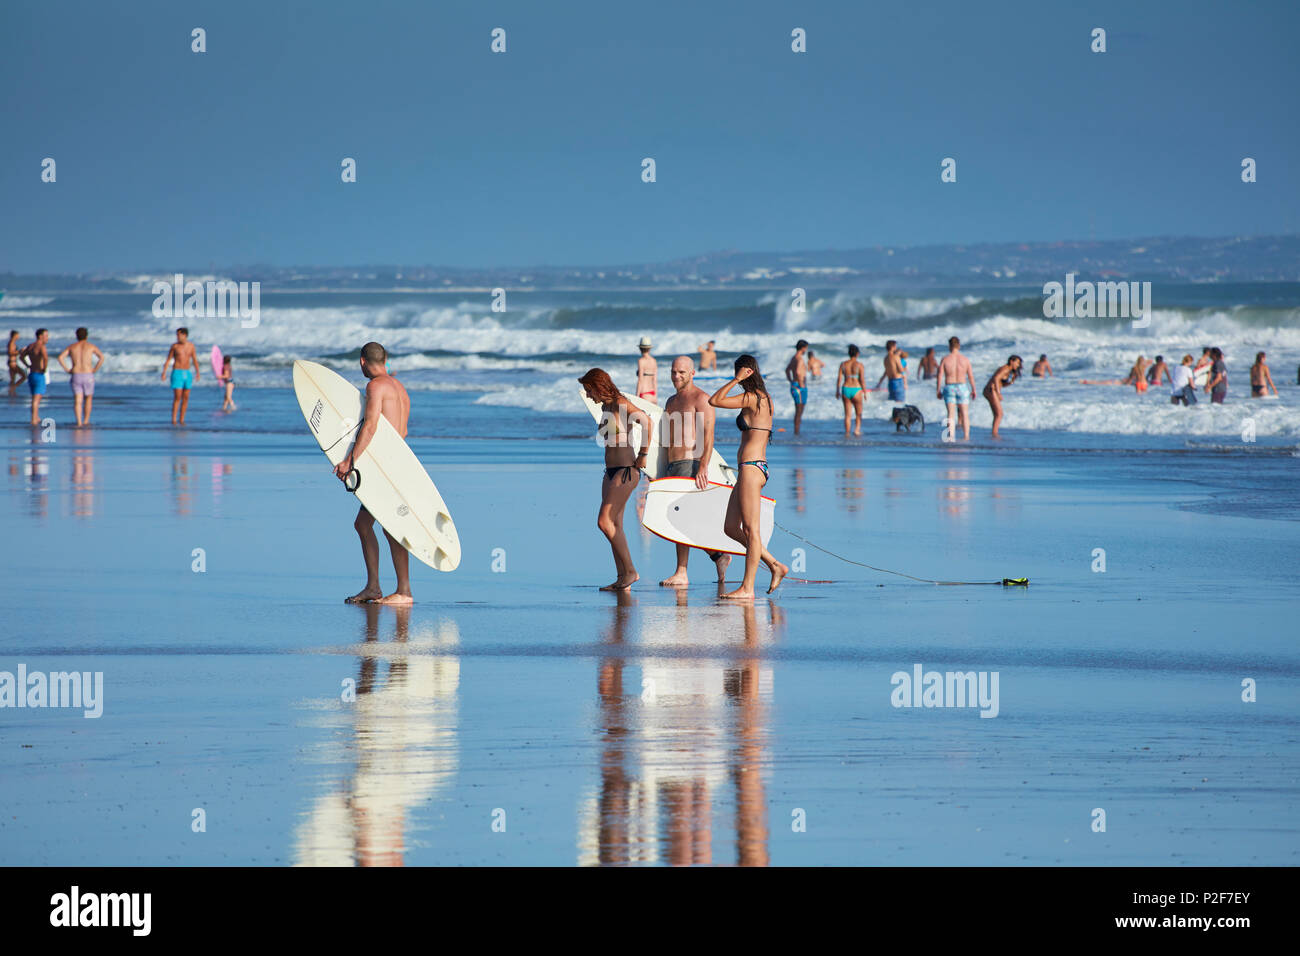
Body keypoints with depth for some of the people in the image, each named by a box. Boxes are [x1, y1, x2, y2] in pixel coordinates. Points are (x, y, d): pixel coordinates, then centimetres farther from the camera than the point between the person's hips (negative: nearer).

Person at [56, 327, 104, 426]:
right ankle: (86, 421, 17)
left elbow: (60, 357, -1)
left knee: (77, 400, -4)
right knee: (88, 399, 17)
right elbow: (101, 357, -6)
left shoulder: (72, 346, 11)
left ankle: (79, 421, -21)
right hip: (88, 375, -1)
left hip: (76, 376, 1)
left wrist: (67, 370, 3)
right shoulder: (91, 346, 7)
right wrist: (95, 369, 1)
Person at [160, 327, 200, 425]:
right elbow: (168, 360, -2)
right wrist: (164, 372, -12)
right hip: (177, 373, -4)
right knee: (177, 398, -11)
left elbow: (194, 359, 13)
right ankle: (173, 420, -9)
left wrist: (197, 373, 8)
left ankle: (182, 420, 10)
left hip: (187, 373, 4)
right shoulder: (175, 346, -3)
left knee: (185, 398, 3)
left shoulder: (191, 345, 6)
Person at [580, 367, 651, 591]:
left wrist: (643, 455, -18)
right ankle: (623, 579, 6)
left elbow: (646, 421, -23)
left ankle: (630, 571, -9)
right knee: (615, 526, 5)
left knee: (604, 522, -15)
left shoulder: (620, 403, -11)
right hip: (611, 471, 9)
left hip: (626, 470, -9)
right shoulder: (605, 407, 16)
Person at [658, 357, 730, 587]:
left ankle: (681, 573, -13)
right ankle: (718, 556, 19)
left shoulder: (700, 399, -5)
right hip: (672, 465, 9)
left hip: (691, 463, -9)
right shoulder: (672, 402, 22)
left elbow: (708, 435, -14)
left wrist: (703, 467, -23)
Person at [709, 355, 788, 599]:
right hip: (749, 469, 10)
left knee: (751, 529, -7)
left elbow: (715, 401, -12)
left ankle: (747, 587, -6)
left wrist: (737, 380, -9)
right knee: (731, 528, 11)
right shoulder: (764, 399, 16)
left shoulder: (752, 398, -11)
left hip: (751, 468, -10)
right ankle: (775, 566, 14)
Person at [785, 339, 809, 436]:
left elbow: (787, 370, 31)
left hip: (794, 387, 10)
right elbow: (798, 372, -33)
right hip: (800, 388, -10)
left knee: (798, 412, 14)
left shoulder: (793, 358, 14)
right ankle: (797, 432, -7)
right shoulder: (799, 359, -17)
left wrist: (791, 381, 28)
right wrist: (801, 384, -22)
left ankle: (796, 432, 17)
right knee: (799, 411, -7)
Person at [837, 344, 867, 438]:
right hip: (856, 390, -2)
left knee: (847, 414, 10)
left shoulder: (843, 364, 2)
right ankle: (857, 429, -12)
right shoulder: (859, 365, -6)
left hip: (845, 389, 2)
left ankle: (847, 433, 7)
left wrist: (838, 391, 9)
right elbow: (862, 380, -8)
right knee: (858, 413, 10)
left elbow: (839, 379, 1)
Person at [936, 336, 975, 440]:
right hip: (962, 388, 0)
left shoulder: (945, 359, -4)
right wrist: (973, 390, 10)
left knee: (951, 415, -1)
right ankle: (966, 436, 11)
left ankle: (951, 436, -13)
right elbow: (971, 376, 0)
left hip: (949, 388, 0)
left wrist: (938, 391, 3)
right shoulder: (965, 359, -3)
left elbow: (940, 376, -5)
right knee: (965, 414, 10)